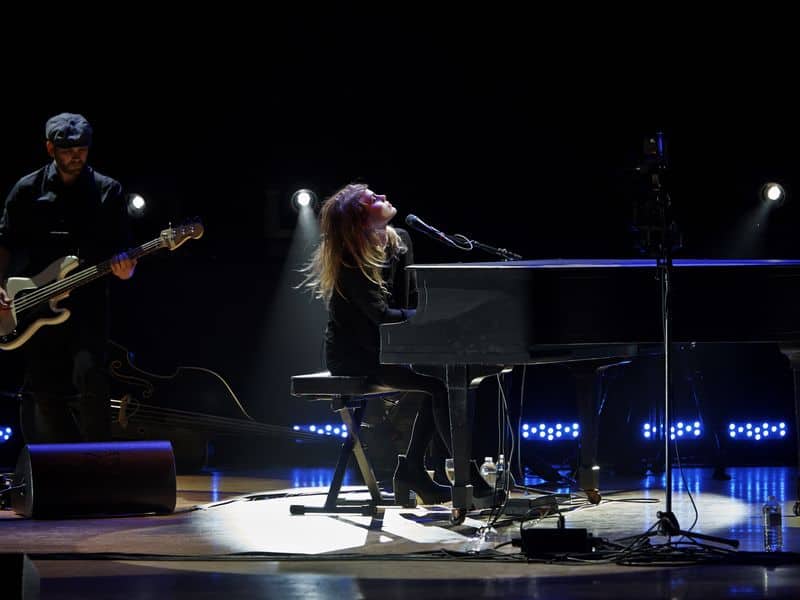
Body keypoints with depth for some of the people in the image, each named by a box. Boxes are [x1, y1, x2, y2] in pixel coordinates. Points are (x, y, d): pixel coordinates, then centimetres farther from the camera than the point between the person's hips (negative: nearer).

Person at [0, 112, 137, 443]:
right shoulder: (27, 190, 6)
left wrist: (124, 268, -20)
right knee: (44, 393, 4)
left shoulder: (107, 191, 3)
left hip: (87, 301, -2)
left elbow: (122, 250, 3)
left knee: (89, 375, -23)